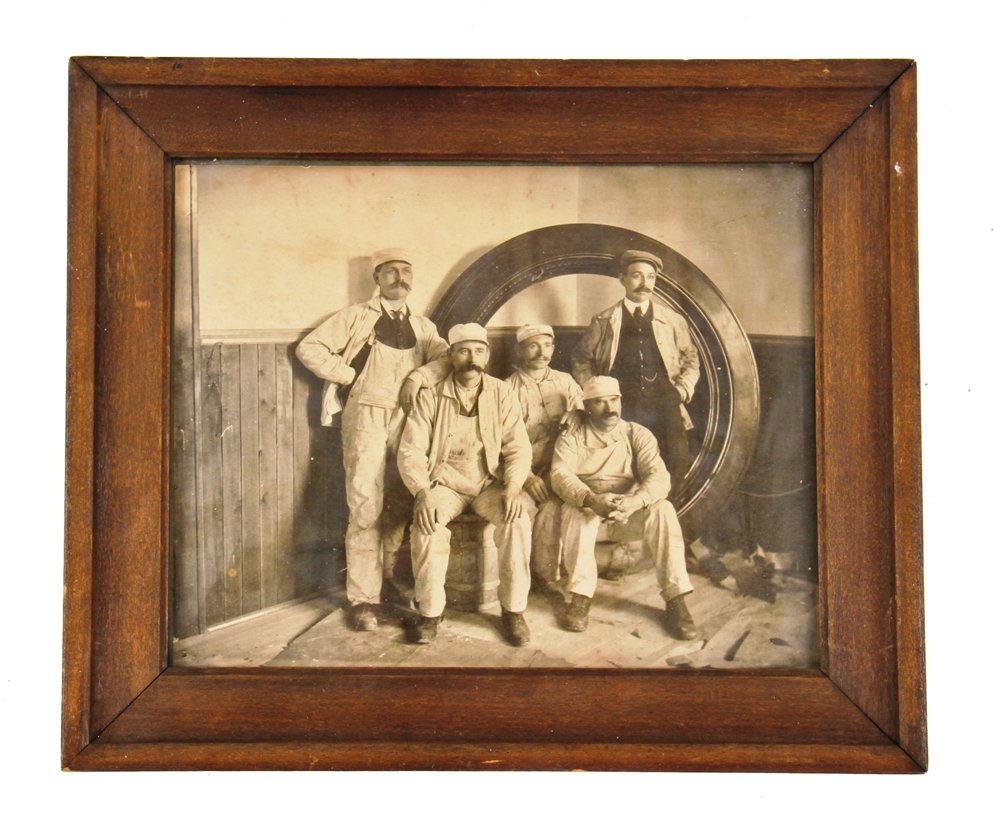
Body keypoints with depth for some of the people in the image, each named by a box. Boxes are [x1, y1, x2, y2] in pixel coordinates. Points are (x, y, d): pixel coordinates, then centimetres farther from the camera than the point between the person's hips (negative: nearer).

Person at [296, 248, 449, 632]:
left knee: (401, 504, 7)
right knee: (365, 506, -8)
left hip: (407, 417, 4)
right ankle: (363, 598, -3)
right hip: (366, 414, -4)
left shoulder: (422, 326, 17)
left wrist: (418, 376, -11)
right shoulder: (356, 316, 6)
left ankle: (386, 577, 25)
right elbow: (309, 348, 1)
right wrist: (351, 375, -4)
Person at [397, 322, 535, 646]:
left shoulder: (501, 394, 4)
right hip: (444, 482, -1)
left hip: (490, 483, 1)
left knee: (518, 518, -29)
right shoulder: (430, 397, 0)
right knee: (427, 523, -32)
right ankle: (430, 611, -14)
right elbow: (410, 452, -4)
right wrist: (423, 493, -22)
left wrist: (512, 488, -19)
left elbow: (518, 448, -1)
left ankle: (513, 608, -13)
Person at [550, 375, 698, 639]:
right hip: (586, 508, -1)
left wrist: (634, 502, -34)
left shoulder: (638, 435, 5)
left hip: (629, 515, 1)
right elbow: (561, 475, -15)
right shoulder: (571, 438, 4)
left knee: (663, 510, -28)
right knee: (575, 511, -34)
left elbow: (658, 476, -11)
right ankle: (580, 597, -31)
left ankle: (675, 600, -26)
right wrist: (591, 499, -37)